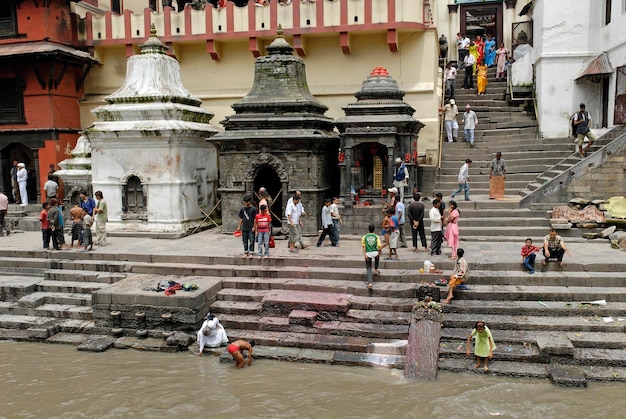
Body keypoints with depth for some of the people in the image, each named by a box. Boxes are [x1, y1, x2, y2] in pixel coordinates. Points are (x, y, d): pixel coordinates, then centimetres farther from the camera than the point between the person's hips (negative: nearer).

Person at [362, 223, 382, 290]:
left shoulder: (364, 237, 4)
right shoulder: (376, 236, 3)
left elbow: (364, 246, -5)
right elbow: (379, 246, -9)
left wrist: (364, 254, -7)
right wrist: (379, 252, 5)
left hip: (367, 253, 0)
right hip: (375, 253, 0)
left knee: (368, 268, 6)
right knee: (377, 257, 38)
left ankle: (369, 283, -6)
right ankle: (375, 270, 39)